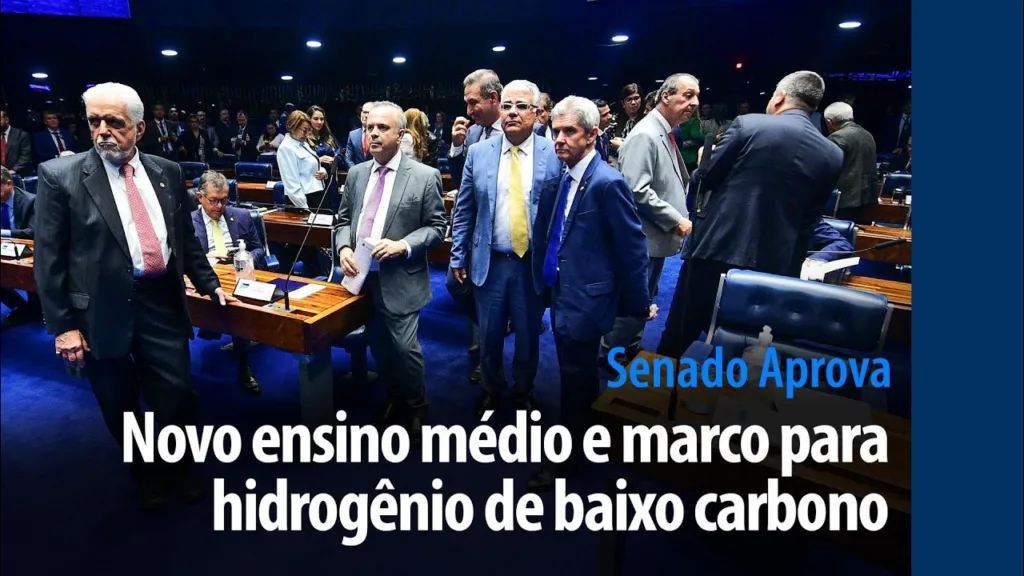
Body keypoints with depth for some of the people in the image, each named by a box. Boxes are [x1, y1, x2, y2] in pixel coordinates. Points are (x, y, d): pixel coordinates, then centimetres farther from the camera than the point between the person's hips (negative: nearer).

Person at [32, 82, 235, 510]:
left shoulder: (167, 172, 5)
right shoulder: (60, 175, -6)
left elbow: (186, 238, 14)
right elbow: (49, 259, -6)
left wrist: (210, 285, 11)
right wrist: (62, 325, -8)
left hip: (162, 303, 2)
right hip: (102, 311, -2)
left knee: (178, 397, 9)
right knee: (120, 408, 15)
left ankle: (181, 465, 36)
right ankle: (146, 472, 40)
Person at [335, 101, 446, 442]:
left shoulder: (425, 176, -6)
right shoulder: (356, 174, 10)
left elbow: (436, 227, -5)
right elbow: (344, 219, 14)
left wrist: (403, 245, -19)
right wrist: (344, 248, -6)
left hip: (399, 281, -5)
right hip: (363, 278, 6)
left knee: (405, 348, -6)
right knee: (379, 347, 16)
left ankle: (416, 410, 20)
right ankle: (393, 402, 38)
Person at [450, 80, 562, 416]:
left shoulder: (555, 154, -6)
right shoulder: (478, 153, 0)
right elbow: (463, 211, 5)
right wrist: (458, 257, 4)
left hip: (534, 263, -1)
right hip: (489, 261, 2)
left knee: (528, 336, 15)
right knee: (489, 335, 16)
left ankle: (523, 393, 40)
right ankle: (491, 389, 42)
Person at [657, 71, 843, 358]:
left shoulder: (748, 124, -6)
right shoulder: (832, 155, 5)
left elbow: (705, 177, 0)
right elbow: (810, 218, 9)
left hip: (717, 247, -3)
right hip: (773, 262, 4)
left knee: (680, 333, 10)